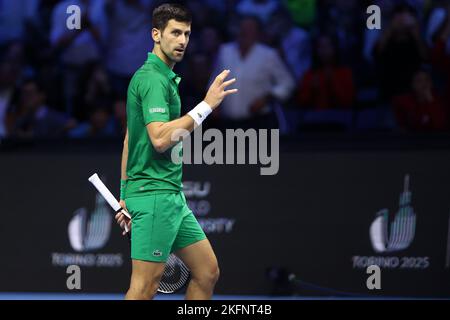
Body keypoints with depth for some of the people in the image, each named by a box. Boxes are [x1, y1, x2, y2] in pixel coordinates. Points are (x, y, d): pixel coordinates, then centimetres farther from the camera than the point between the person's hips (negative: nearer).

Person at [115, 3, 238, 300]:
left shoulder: (165, 78, 18)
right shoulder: (153, 79, -13)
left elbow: (129, 139, 22)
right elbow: (159, 138, -25)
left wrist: (125, 194, 24)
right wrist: (206, 105, -22)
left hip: (172, 195, 10)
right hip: (154, 194, -10)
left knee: (208, 272, 10)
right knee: (145, 287, -10)